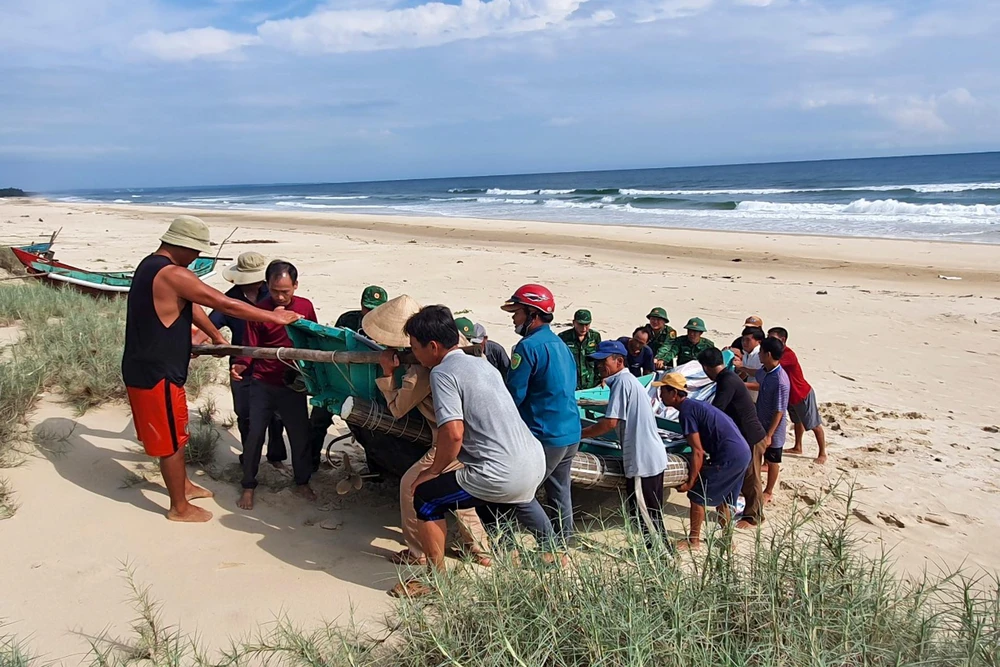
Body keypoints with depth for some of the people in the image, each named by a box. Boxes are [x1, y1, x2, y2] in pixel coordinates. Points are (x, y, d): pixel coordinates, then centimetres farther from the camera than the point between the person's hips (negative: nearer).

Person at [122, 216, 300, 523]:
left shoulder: (151, 265, 9)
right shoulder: (173, 275, -24)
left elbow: (189, 307, 16)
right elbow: (227, 305, -23)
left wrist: (217, 337, 22)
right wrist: (275, 318, -15)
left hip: (145, 367, 10)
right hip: (156, 375, -10)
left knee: (174, 432, 25)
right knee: (171, 440, 6)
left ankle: (184, 485, 43)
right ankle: (180, 507, 23)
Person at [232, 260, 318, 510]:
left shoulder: (305, 307, -2)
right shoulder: (259, 310, -9)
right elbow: (250, 347, -7)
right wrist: (240, 365, -25)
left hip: (293, 385, 2)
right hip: (262, 384, -2)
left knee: (300, 435, 8)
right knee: (254, 435, 1)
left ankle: (302, 482, 28)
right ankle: (248, 487, 18)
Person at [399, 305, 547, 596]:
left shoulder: (443, 373, -9)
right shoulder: (481, 364, 16)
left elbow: (453, 433, -18)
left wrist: (434, 471, -3)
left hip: (502, 477, -8)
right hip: (536, 464, 8)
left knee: (426, 498, 8)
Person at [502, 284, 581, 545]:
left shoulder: (528, 347, -15)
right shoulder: (560, 345, 14)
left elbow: (513, 395, -17)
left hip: (545, 436, -9)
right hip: (571, 434, 9)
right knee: (559, 492, 17)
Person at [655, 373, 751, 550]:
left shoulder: (687, 412, -13)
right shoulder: (695, 405, 17)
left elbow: (698, 452, -16)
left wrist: (690, 482, -10)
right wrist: (695, 469, 23)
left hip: (728, 457, -10)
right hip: (742, 454, 10)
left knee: (697, 494, 3)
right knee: (722, 498, 23)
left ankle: (693, 541, 12)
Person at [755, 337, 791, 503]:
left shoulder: (781, 381, -31)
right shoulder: (764, 371, -6)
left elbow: (779, 412, -26)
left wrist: (769, 434, -22)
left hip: (773, 429, -7)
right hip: (760, 424, 7)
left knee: (772, 461, 13)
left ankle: (768, 492, 31)